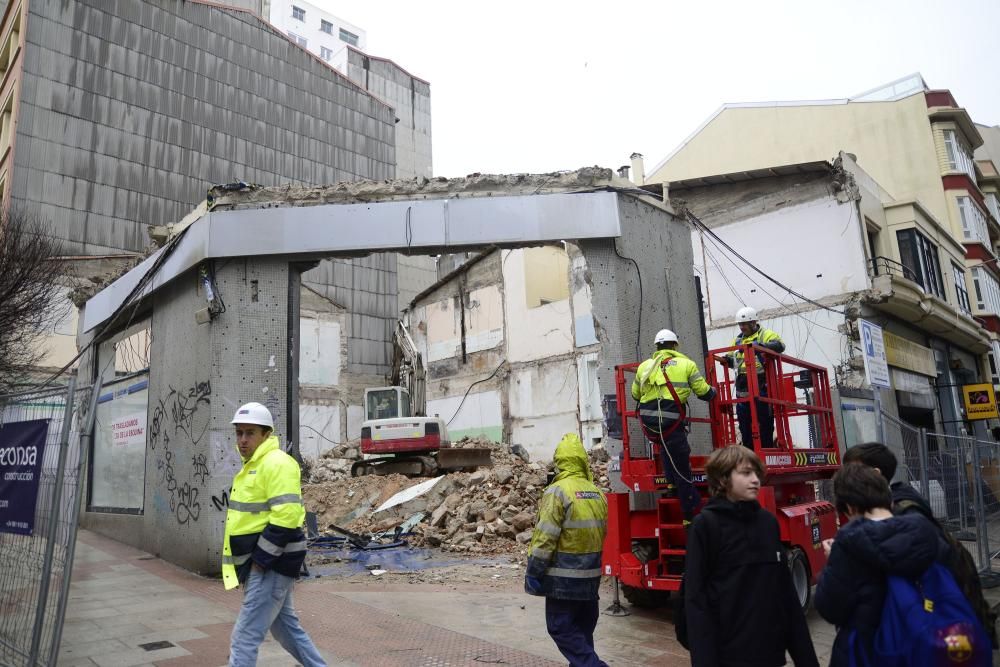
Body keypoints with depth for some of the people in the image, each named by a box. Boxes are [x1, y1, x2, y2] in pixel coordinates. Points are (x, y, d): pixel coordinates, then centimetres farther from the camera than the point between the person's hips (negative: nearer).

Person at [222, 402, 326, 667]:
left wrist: (260, 560, -20)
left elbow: (285, 517, -25)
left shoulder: (276, 463, -17)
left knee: (245, 637, -5)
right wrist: (254, 559, 15)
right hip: (262, 561, 10)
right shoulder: (252, 465, 15)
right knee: (286, 626, 20)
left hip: (271, 564, -10)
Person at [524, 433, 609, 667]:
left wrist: (533, 573, -10)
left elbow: (545, 538, -18)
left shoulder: (558, 492, -16)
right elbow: (601, 533, 12)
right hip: (591, 576, 7)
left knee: (561, 628, 3)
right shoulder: (597, 493, 6)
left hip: (564, 577, -7)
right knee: (583, 628, 18)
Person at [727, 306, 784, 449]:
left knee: (764, 425, -2)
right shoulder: (737, 340, 18)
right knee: (745, 426, 10)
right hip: (742, 390, 6)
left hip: (761, 388, -6)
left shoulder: (766, 335, 0)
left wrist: (761, 345, -33)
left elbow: (780, 345, -19)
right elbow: (732, 360, 25)